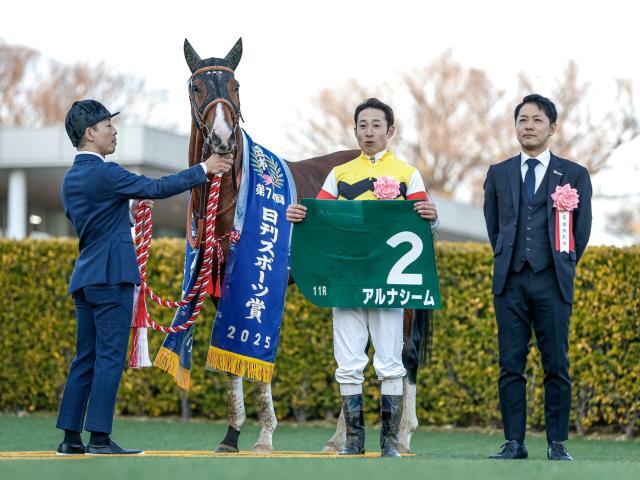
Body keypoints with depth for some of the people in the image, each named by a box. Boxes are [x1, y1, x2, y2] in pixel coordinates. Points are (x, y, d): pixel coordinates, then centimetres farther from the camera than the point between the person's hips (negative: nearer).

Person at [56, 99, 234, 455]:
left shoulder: (72, 178, 15)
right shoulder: (104, 173, -13)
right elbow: (157, 188, -11)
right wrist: (204, 170, -3)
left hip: (85, 278, 9)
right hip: (111, 276, -9)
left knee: (86, 359, 10)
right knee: (110, 356, -7)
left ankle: (71, 438, 9)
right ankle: (100, 439, -9)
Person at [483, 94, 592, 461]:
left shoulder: (574, 175, 7)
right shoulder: (499, 174, 13)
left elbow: (582, 229, 10)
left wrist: (562, 268, 10)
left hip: (552, 282, -2)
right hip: (511, 282, 2)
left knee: (557, 367, -1)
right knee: (511, 366, 0)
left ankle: (558, 444, 3)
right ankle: (514, 442, 4)